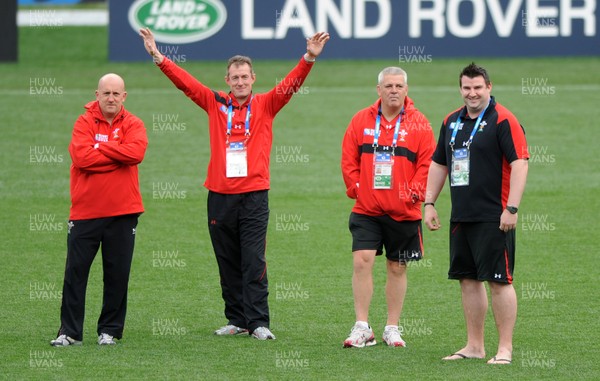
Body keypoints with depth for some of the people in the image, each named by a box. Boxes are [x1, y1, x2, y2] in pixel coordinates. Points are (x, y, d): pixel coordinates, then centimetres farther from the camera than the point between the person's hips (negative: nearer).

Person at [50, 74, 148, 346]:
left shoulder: (133, 124, 3)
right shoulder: (84, 123, 1)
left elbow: (136, 152, -17)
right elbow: (82, 157, -15)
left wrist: (99, 147, -12)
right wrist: (118, 155, -12)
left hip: (122, 213, 1)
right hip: (85, 211, 0)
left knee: (118, 273, 4)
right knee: (75, 272, -1)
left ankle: (110, 330, 14)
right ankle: (70, 332, 5)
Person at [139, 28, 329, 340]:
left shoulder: (265, 105, 5)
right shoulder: (216, 104, 9)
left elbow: (291, 83, -5)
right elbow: (184, 81, 5)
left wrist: (309, 58, -20)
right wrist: (158, 57, -5)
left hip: (254, 195, -2)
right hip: (220, 195, 2)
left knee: (254, 262, -6)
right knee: (228, 264, 8)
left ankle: (258, 322, -7)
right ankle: (236, 320, 15)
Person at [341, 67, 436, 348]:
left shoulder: (418, 123, -1)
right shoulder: (361, 120, 5)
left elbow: (428, 163, -3)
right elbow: (348, 158, 7)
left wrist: (412, 193, -10)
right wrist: (356, 188, -2)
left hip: (403, 212, -1)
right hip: (366, 210, 1)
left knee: (397, 269, 8)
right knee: (362, 262, -10)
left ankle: (392, 328, 18)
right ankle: (362, 328, -5)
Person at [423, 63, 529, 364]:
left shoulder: (503, 120, -9)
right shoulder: (452, 121, 13)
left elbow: (519, 163, -14)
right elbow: (438, 164, 22)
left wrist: (511, 208, -20)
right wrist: (429, 203, 16)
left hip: (494, 219, -7)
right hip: (461, 216, 7)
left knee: (498, 280, -5)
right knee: (468, 279, 10)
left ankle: (505, 348, -1)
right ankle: (474, 346, 18)